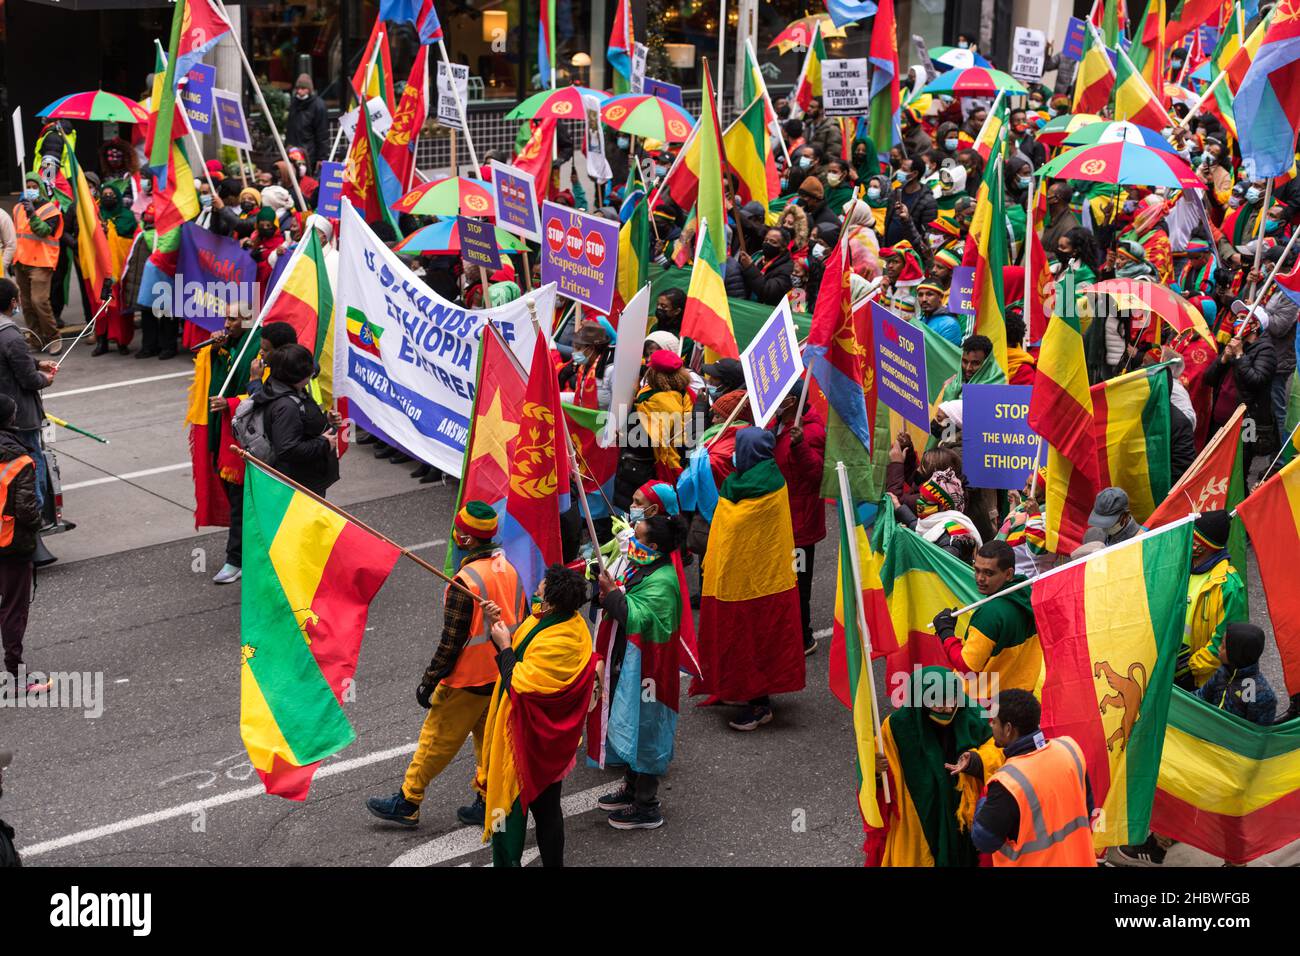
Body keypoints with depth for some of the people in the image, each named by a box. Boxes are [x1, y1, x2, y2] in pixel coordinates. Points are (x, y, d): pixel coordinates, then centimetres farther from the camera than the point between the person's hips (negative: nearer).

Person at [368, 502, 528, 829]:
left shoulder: (465, 583, -24)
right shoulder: (509, 569, 0)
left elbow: (451, 642, -21)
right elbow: (522, 621, 10)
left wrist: (428, 682, -11)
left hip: (468, 681, -7)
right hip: (501, 676, 7)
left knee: (437, 739, 6)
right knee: (489, 737, 18)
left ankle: (407, 802, 17)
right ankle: (489, 804, 24)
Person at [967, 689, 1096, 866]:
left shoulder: (1008, 783, -30)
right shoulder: (1069, 748, -11)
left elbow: (983, 841, -21)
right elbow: (1086, 805, 4)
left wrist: (984, 804, -3)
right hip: (1078, 859, 5)